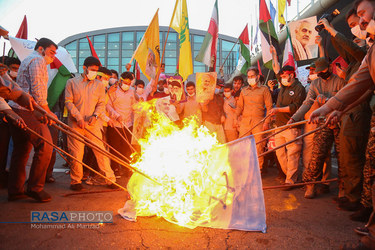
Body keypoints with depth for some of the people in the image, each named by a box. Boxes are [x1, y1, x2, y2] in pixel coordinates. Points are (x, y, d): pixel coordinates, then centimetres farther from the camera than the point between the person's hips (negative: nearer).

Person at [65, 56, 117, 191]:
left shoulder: (99, 85, 11)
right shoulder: (72, 82, 5)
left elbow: (102, 104, 7)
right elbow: (68, 102, -1)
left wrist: (95, 115, -12)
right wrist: (78, 117, -12)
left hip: (93, 124, 1)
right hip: (75, 123, -1)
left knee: (100, 150, 0)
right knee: (76, 153, 1)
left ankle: (110, 179, 9)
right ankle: (76, 181, 18)